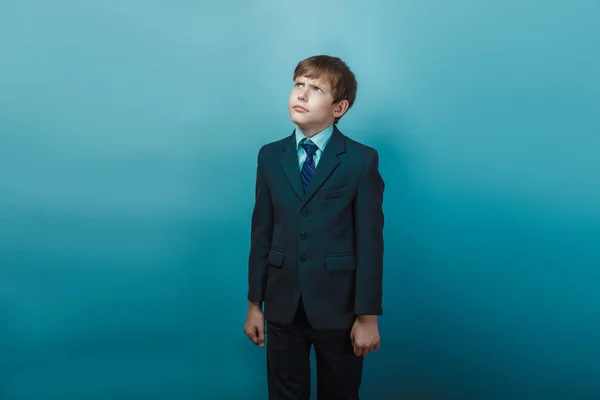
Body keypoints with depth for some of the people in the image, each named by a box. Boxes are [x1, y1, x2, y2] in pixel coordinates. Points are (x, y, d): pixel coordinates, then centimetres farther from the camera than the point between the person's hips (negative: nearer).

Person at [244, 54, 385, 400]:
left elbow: (370, 241, -8)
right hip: (282, 306, 3)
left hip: (338, 307, -2)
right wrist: (254, 303, 5)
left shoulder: (362, 160, -6)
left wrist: (368, 316, -9)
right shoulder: (270, 156, 4)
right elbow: (261, 233, 4)